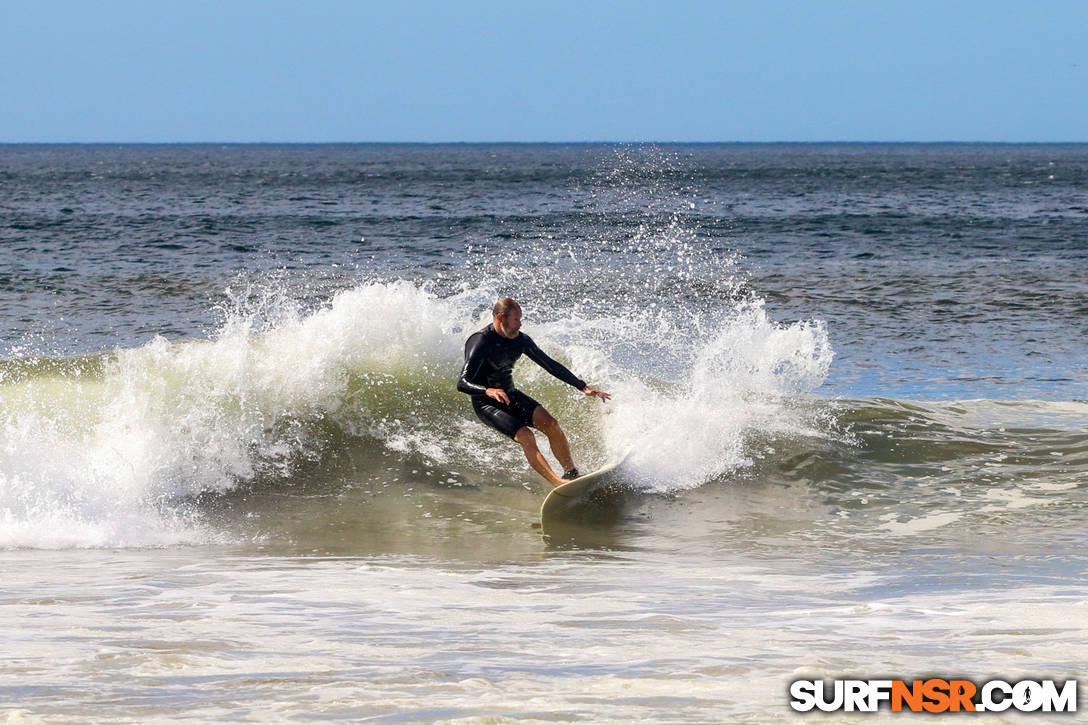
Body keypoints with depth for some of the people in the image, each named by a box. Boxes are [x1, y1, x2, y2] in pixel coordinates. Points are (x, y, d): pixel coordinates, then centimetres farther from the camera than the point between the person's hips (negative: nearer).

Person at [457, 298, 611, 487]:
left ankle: (572, 475, -6)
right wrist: (489, 391, -52)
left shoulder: (520, 340, -3)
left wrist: (583, 387, 3)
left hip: (510, 395, 6)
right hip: (486, 404, -6)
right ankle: (558, 484, -29)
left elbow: (550, 365, 7)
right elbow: (462, 383, -32)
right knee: (525, 436, -26)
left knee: (551, 425, -16)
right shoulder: (481, 342, -23)